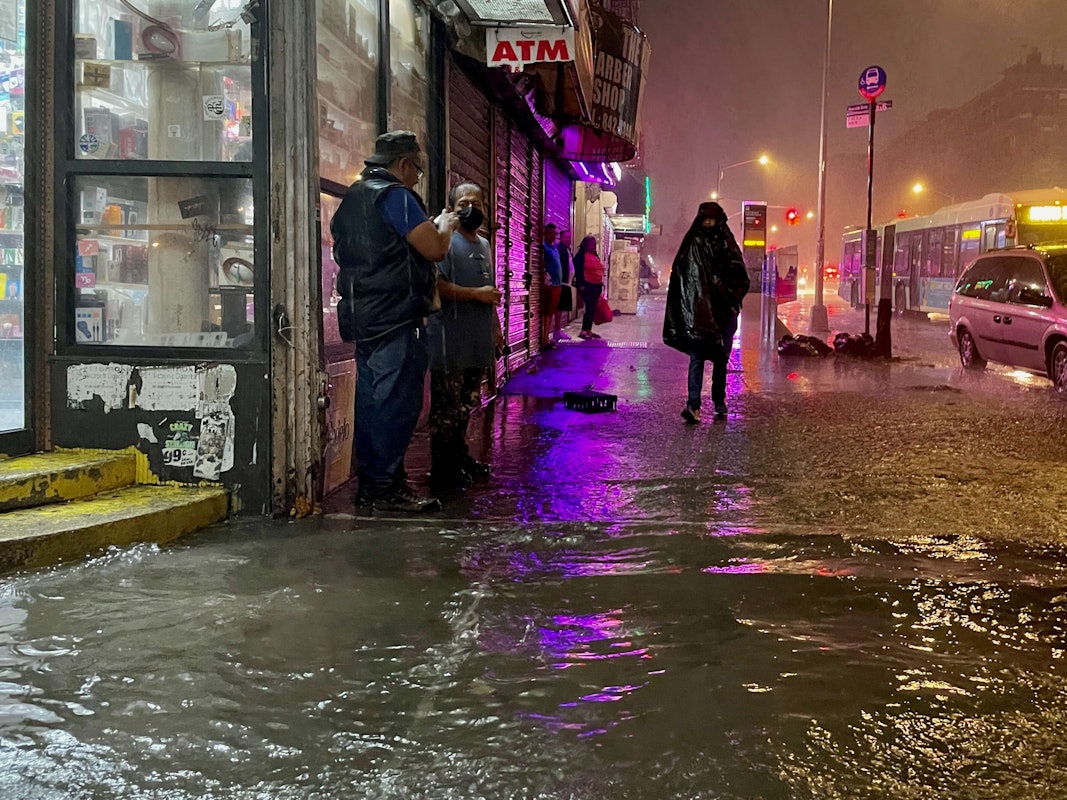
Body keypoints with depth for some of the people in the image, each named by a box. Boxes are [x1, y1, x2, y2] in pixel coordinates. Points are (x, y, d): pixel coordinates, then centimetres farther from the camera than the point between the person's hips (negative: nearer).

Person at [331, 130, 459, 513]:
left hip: (362, 316, 10)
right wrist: (445, 224, 4)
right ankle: (384, 487, -6)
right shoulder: (395, 195, -12)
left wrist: (430, 226, 24)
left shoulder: (353, 197, 18)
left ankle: (369, 483, 17)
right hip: (396, 318, -10)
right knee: (397, 401, -7)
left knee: (372, 398, 12)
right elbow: (434, 248, -16)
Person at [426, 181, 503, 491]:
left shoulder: (484, 245, 19)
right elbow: (436, 284, -20)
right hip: (450, 343, -8)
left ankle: (460, 457, 26)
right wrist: (476, 294, -18)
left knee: (467, 405, 15)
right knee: (447, 409, -5)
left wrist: (496, 327, 24)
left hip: (477, 342, 8)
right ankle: (443, 469, 0)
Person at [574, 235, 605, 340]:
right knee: (590, 308, -12)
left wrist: (601, 284, 17)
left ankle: (588, 330, 15)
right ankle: (583, 331, -9)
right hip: (587, 285, -8)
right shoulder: (581, 255, -6)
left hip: (596, 286, 8)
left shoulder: (595, 256, 18)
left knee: (592, 309, 9)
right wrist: (581, 284, -19)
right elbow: (578, 270, -12)